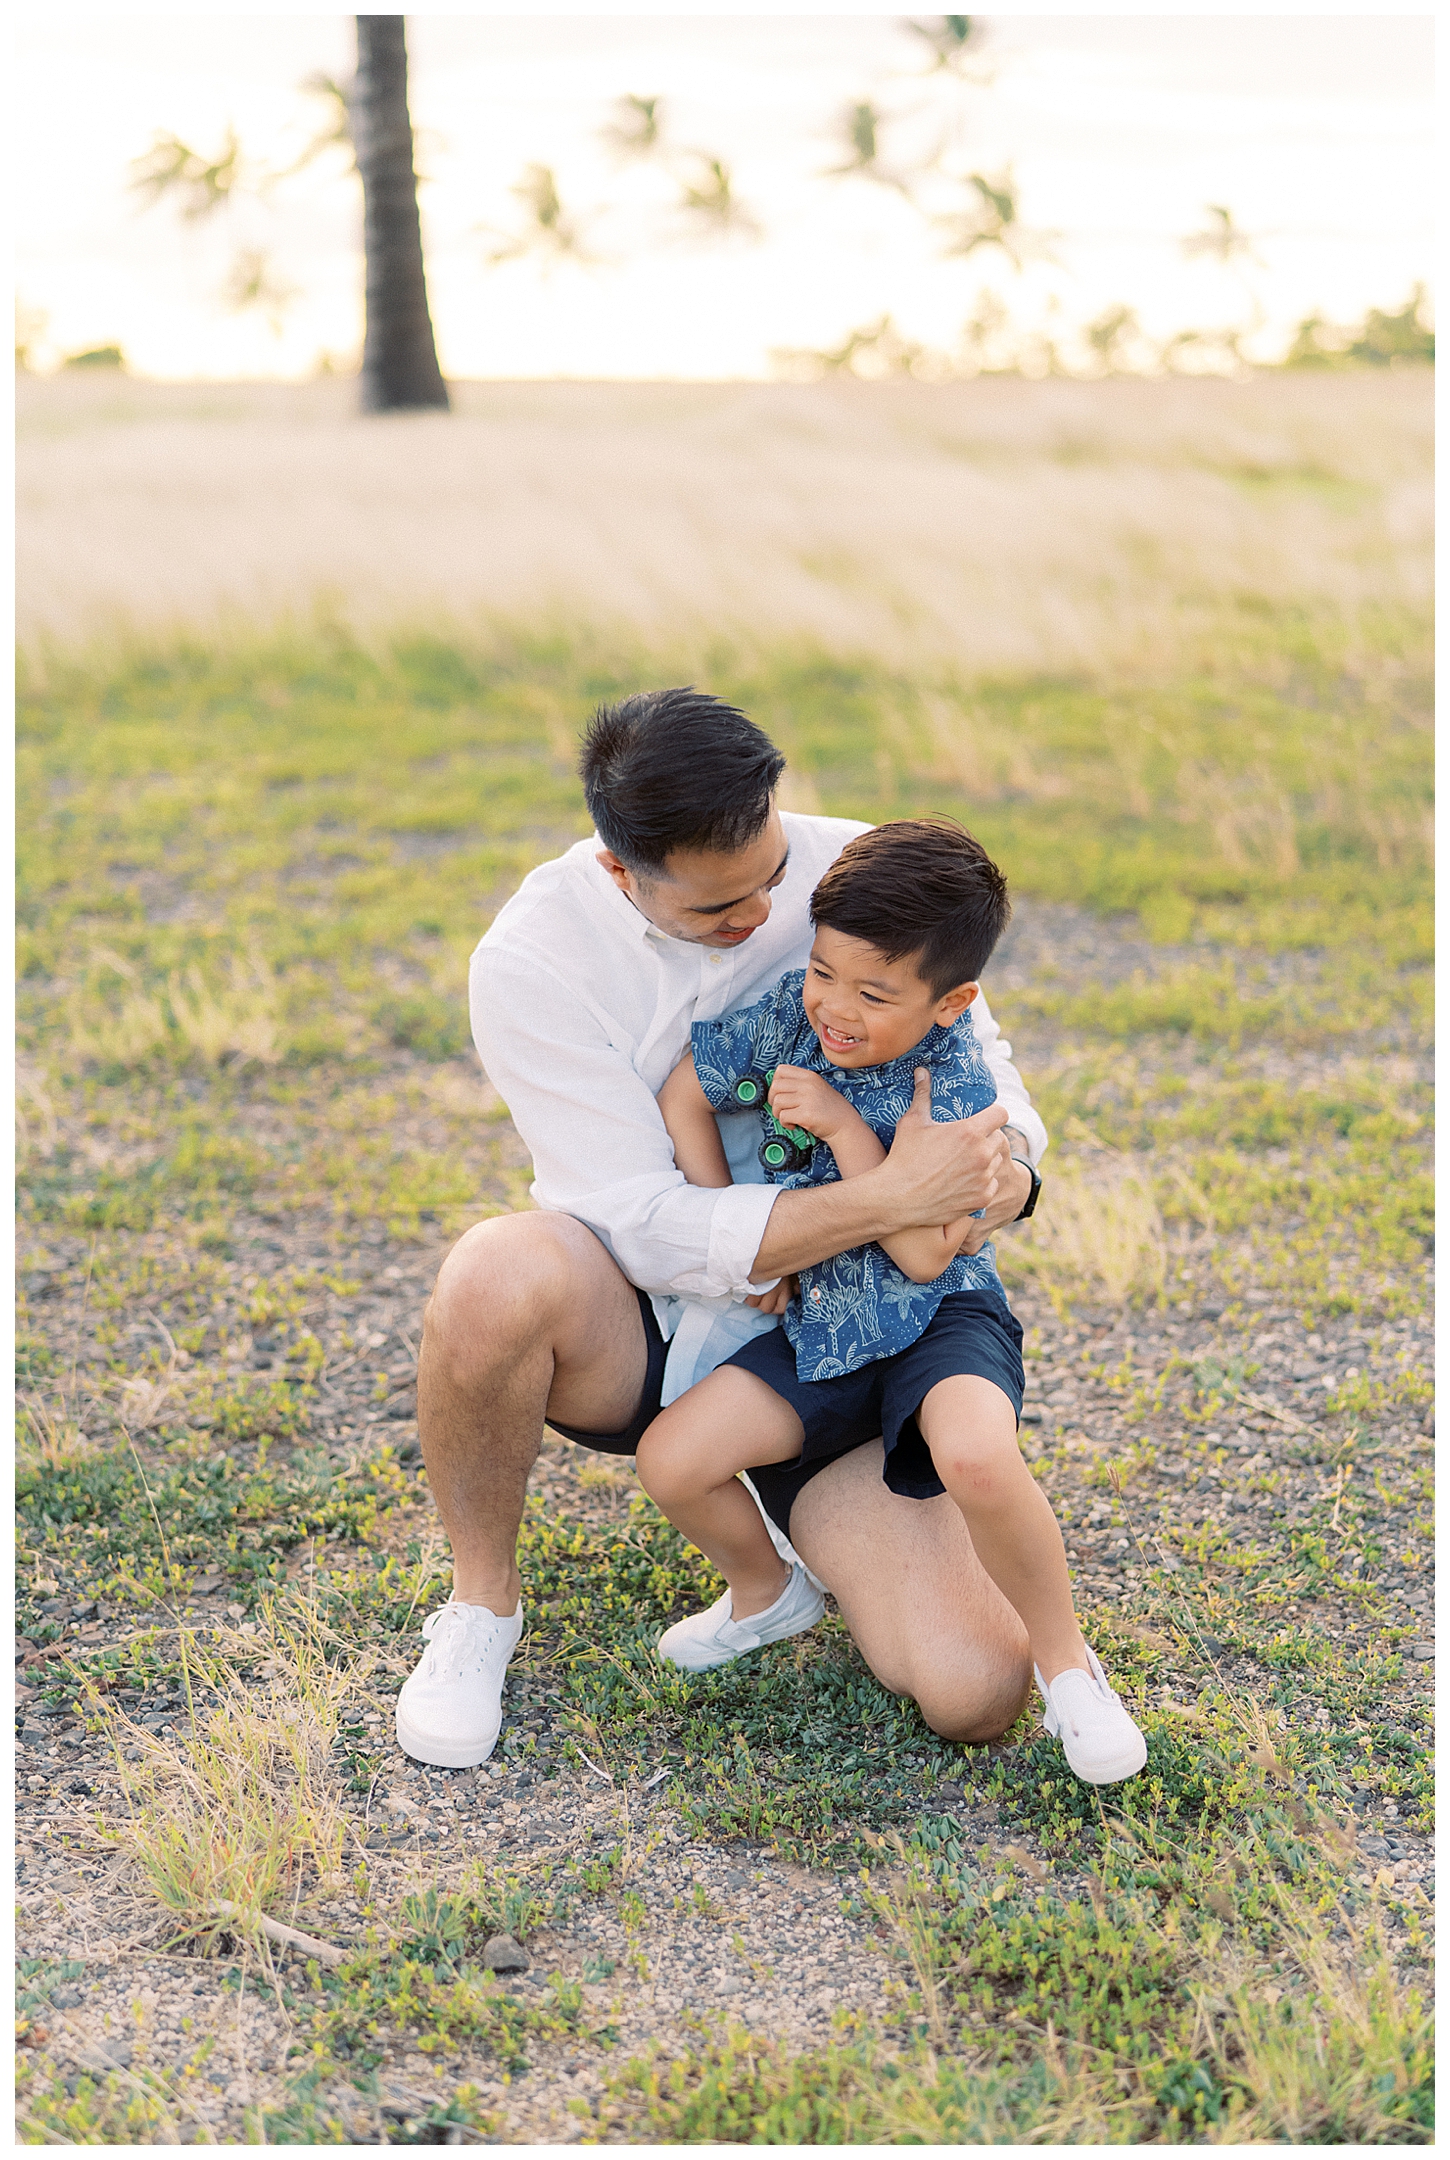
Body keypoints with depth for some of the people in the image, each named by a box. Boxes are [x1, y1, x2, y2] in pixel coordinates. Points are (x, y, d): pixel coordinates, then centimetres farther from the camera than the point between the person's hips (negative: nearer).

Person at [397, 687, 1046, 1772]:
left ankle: (814, 1517, 18)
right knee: (499, 1273, -40)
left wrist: (1008, 1157, -19)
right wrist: (890, 1199, -32)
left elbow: (977, 1049, 5)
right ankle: (483, 1602, -9)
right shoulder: (532, 961, -18)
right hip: (636, 1333, -2)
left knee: (978, 1692, -17)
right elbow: (646, 1228, -23)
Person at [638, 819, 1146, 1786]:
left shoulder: (960, 1091, -20)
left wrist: (844, 1128, -26)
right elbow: (683, 1094, 5)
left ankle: (1066, 1663, -10)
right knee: (671, 1459, -12)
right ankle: (768, 1591, 22)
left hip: (939, 1319, -5)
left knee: (976, 1457, -36)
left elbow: (924, 1255, -24)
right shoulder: (788, 1014, -8)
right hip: (818, 1325, 5)